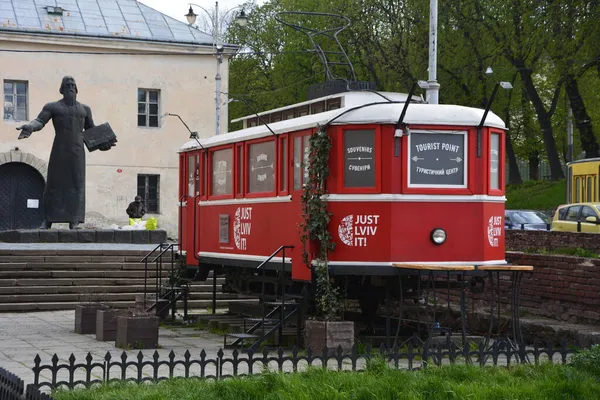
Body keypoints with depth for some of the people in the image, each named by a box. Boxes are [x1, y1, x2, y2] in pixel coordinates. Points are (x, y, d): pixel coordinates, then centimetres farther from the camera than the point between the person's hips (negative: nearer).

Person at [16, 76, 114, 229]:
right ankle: (47, 220, -4)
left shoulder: (84, 109, 16)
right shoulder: (53, 107, 6)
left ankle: (74, 221, -10)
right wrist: (30, 127, -32)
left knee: (76, 184, -6)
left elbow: (91, 130, 22)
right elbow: (39, 121, -8)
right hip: (59, 150, -2)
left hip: (77, 151, 2)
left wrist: (101, 143, 4)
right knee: (54, 183, -4)